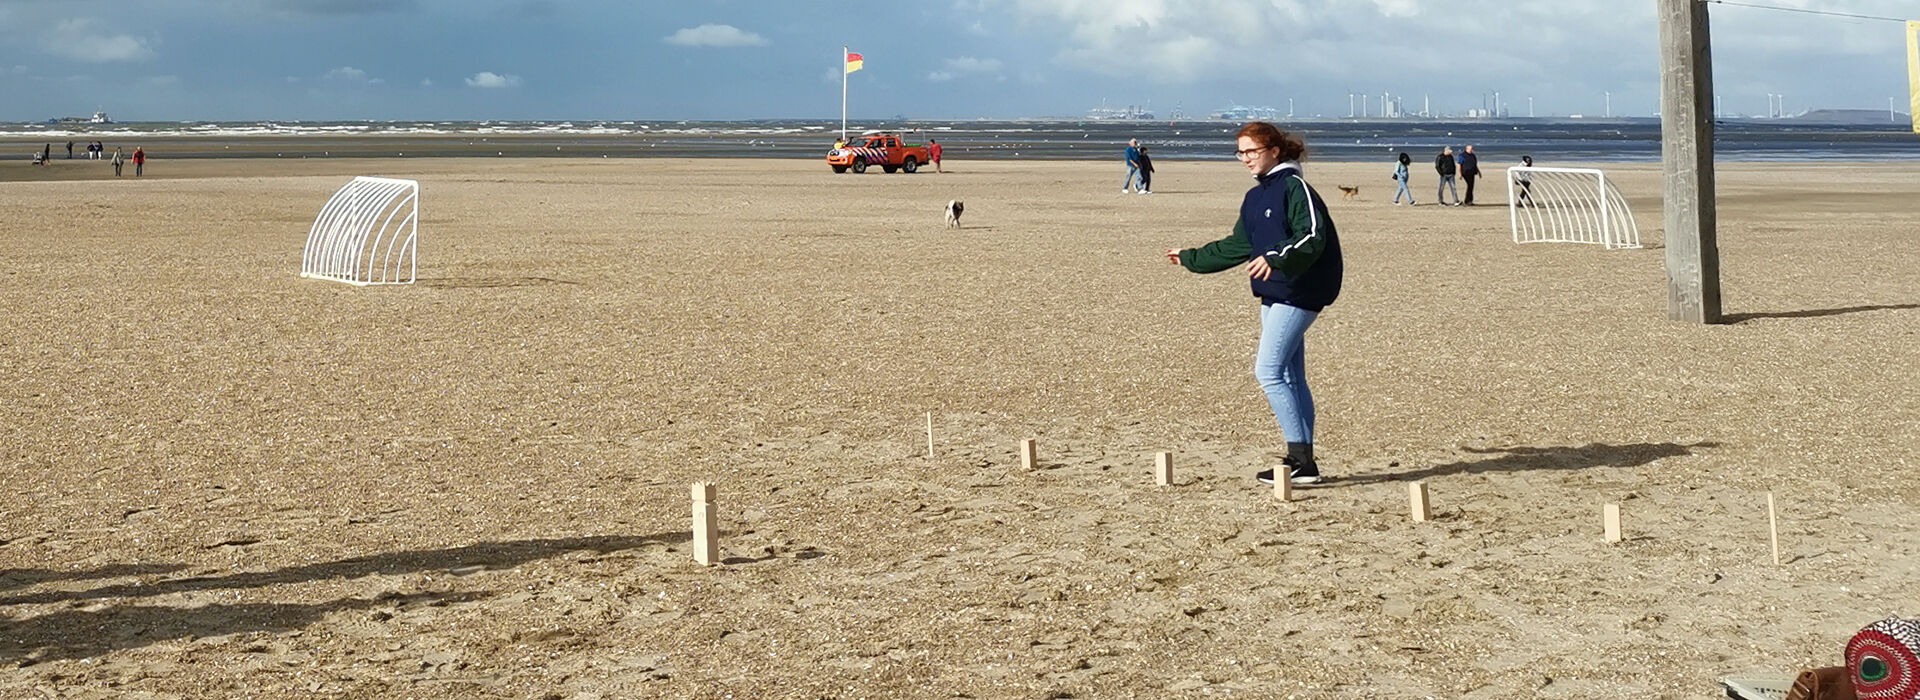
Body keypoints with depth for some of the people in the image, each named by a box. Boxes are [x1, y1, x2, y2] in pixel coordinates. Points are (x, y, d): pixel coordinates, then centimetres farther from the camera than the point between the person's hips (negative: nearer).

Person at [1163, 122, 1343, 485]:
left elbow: (1312, 237, -23)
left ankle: (1301, 461, -11)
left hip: (1298, 293, -9)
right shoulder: (1255, 197, 16)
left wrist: (1275, 258, -36)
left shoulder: (1294, 187, -11)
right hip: (1274, 293, 9)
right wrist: (1190, 259, 32)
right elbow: (1237, 246, 26)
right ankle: (1303, 460, 14)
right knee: (1289, 377, 9)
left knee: (1269, 371, -13)